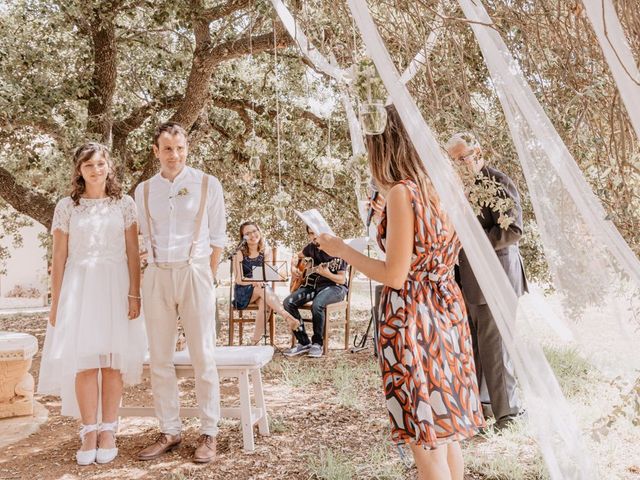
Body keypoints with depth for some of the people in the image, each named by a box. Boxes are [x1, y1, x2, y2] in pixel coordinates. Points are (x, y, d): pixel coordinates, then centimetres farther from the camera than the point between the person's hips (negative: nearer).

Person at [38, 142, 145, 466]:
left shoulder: (124, 204, 6)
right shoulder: (66, 206, 7)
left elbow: (132, 253, 4)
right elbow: (59, 257, 7)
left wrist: (134, 293, -4)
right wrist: (55, 302, 4)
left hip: (115, 286, 0)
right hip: (79, 287, 0)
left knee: (113, 358, 0)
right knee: (84, 359, -4)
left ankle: (108, 430, 9)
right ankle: (89, 431, 6)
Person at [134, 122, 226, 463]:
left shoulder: (207, 185, 2)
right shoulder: (144, 190, 10)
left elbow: (217, 237, 5)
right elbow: (145, 238, 16)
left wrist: (208, 277, 2)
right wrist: (154, 266, 7)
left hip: (195, 273, -3)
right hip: (156, 277, 3)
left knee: (202, 356, -2)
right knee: (160, 358, 6)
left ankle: (208, 433, 6)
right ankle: (169, 431, 16)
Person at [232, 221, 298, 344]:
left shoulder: (266, 253, 5)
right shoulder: (240, 254, -5)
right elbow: (239, 279, -12)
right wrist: (254, 281, -31)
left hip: (260, 288, 2)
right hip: (243, 293, -2)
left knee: (264, 303, -33)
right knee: (263, 289, -34)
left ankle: (255, 341, -28)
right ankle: (286, 316, -46)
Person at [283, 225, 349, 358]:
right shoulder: (311, 247, 6)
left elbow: (342, 280, -16)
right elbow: (298, 256, 29)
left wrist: (326, 274, -34)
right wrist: (293, 267, 9)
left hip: (334, 286, -6)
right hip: (313, 285, 6)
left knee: (317, 304, -38)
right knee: (288, 302, -17)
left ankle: (317, 343, -16)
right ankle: (303, 342, -7)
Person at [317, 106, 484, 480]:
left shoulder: (401, 192, -17)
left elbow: (394, 275, -18)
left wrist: (341, 249, -5)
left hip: (413, 316, -8)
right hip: (447, 308, 8)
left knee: (427, 445, 5)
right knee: (448, 435, 21)